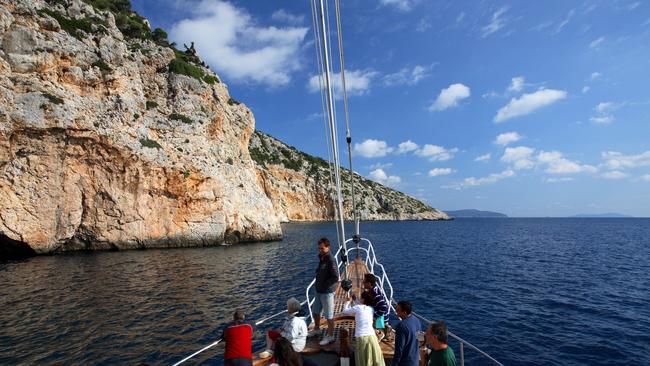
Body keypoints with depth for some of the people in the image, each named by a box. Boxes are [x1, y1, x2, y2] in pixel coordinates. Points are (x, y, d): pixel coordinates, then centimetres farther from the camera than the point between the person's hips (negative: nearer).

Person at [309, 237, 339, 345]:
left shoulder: (331, 260, -21)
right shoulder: (321, 258, 5)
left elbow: (335, 278, -26)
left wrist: (324, 285, -17)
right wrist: (318, 283, 9)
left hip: (327, 292, -9)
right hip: (319, 291, 9)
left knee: (329, 316, 6)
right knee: (315, 312, 23)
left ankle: (330, 336, 21)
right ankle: (316, 329, 45)